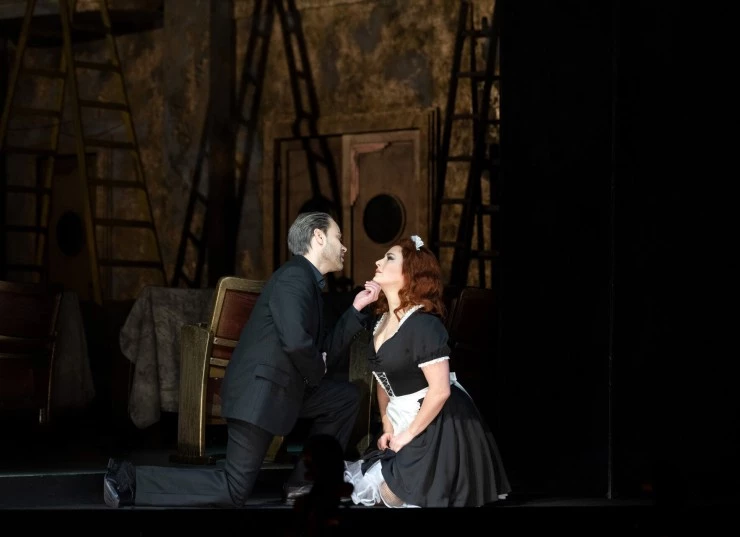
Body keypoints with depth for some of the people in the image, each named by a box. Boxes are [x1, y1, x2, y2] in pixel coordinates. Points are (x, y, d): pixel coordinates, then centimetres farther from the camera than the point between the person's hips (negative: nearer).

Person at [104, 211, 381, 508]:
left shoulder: (309, 283, 17)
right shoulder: (294, 276, -15)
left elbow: (327, 350, 16)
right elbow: (296, 341, -29)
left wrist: (356, 308, 9)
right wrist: (316, 375, -8)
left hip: (277, 388, 10)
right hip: (259, 391, -10)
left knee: (346, 396, 17)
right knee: (233, 491, -9)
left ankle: (304, 482, 15)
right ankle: (130, 479, -6)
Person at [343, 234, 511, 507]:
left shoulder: (423, 324, -21)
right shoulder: (382, 322, 7)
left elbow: (440, 390, -25)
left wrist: (408, 435, -17)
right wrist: (387, 427, 7)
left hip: (439, 425, -9)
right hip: (405, 420, 9)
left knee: (393, 495, -7)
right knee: (380, 490, 7)